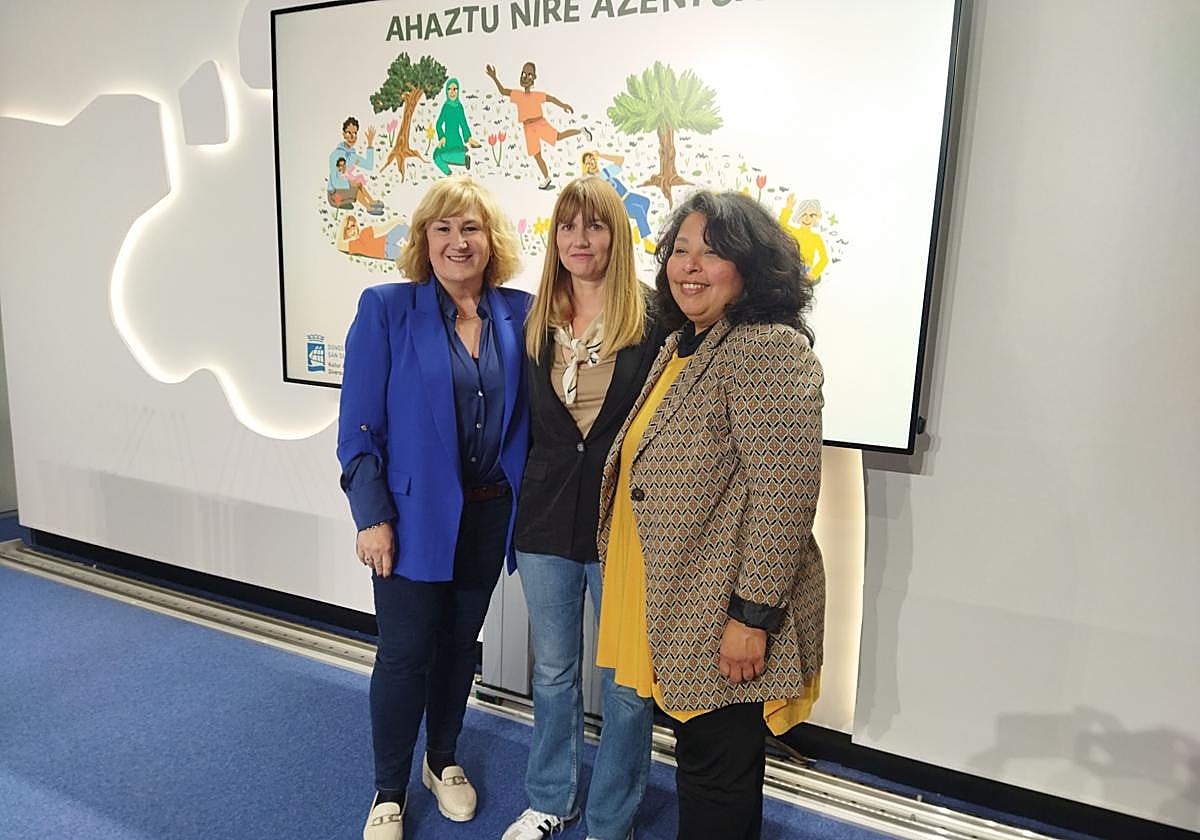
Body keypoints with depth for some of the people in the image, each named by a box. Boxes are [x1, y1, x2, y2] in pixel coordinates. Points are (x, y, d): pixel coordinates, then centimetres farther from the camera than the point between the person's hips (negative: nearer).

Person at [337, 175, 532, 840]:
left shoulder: (517, 314, 0)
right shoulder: (387, 309, -8)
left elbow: (527, 416, 5)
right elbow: (358, 424, -9)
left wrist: (523, 503, -1)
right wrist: (372, 517, -12)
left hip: (489, 514, 3)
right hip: (414, 515, -3)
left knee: (460, 643, 19)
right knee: (404, 653, 6)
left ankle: (442, 761, 43)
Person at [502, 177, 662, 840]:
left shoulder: (653, 319, -8)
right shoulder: (536, 322, 6)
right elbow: (523, 423, 11)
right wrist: (518, 512, 9)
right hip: (547, 521, 4)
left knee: (625, 684, 10)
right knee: (552, 673, 20)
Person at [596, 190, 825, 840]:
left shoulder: (769, 349, -17)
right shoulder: (682, 343, 12)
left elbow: (785, 496, -22)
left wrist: (754, 617, -21)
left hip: (726, 619, -8)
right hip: (675, 609, 9)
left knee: (716, 775, 8)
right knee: (703, 756, 23)